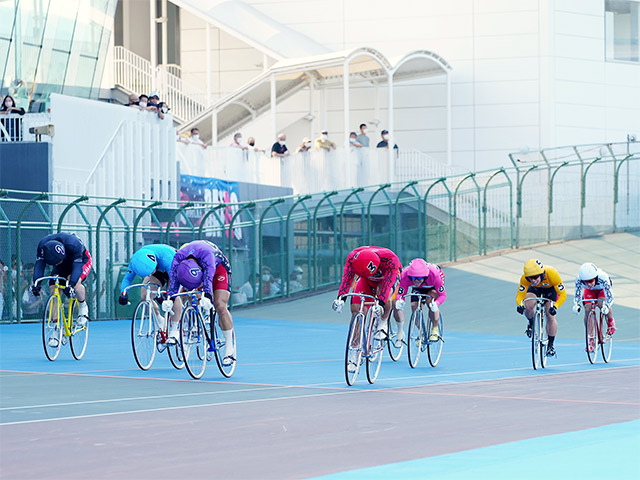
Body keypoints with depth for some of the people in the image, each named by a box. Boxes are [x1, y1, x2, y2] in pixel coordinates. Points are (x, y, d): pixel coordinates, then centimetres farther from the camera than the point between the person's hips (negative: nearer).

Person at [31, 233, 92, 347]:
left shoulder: (73, 245, -40)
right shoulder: (42, 246, -28)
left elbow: (77, 266, -43)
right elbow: (39, 264, -28)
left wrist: (71, 284, -56)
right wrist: (35, 282, -44)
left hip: (82, 260, -4)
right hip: (63, 264, 4)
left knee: (75, 283, -35)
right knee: (53, 290, -14)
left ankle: (83, 307, -4)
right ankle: (55, 330, -8)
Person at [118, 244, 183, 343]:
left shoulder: (165, 257, -44)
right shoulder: (135, 260, -30)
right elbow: (127, 278, -23)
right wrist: (123, 293, -42)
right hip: (158, 272, 5)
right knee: (144, 296, -15)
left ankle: (174, 330, -16)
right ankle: (160, 321, 9)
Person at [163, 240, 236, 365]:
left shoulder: (206, 254, -43)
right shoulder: (178, 257, -32)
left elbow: (208, 277, -53)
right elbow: (174, 280, -35)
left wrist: (207, 297, -67)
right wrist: (169, 299, -50)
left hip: (218, 267, -6)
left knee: (220, 306, -19)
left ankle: (230, 349, -16)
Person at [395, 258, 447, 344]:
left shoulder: (434, 274, -42)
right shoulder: (405, 275, -38)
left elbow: (443, 295, -32)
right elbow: (401, 294, -26)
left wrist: (436, 304, -55)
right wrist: (399, 301, -51)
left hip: (433, 287, -3)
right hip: (418, 289, 3)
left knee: (430, 301, -30)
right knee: (415, 308, -15)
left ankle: (435, 330, -8)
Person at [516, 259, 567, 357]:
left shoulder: (552, 274, -41)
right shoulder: (525, 279, -35)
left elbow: (563, 295, -35)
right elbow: (520, 295, -26)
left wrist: (555, 307, -52)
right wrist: (520, 305, -49)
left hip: (551, 289, -1)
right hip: (535, 289, 1)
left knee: (550, 316, -12)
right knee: (527, 306, -28)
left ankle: (551, 345, 5)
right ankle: (531, 324, 5)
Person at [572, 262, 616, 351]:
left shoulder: (602, 277, -43)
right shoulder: (579, 280, -36)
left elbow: (609, 297, -43)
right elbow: (577, 295, -28)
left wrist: (606, 306, -62)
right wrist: (576, 305, -49)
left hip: (602, 289, -2)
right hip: (589, 291, 2)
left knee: (601, 304, -31)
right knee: (588, 310, -17)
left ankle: (610, 322, 1)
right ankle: (590, 340, -8)